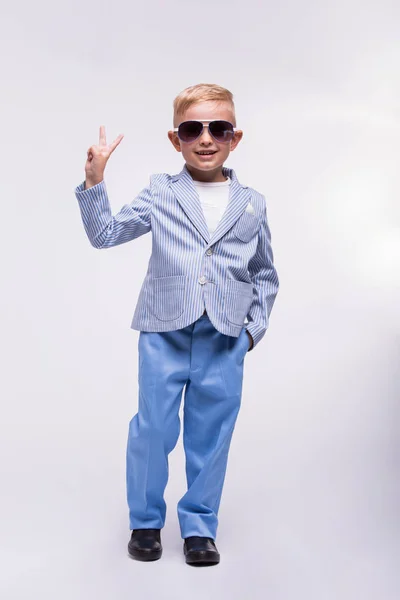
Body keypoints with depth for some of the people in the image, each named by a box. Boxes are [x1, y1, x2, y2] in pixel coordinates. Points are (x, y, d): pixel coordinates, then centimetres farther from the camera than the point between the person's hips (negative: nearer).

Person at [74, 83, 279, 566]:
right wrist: (93, 181, -11)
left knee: (211, 435, 9)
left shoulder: (251, 204, 7)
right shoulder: (161, 193, 2)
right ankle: (145, 521, 26)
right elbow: (105, 234, 0)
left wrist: (256, 325, 8)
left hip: (226, 340, 2)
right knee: (154, 429, 5)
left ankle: (199, 526, 26)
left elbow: (265, 272, 15)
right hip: (165, 333, -1)